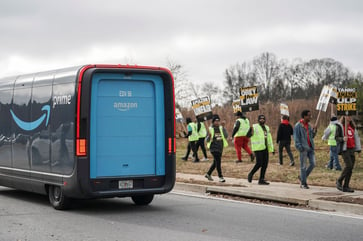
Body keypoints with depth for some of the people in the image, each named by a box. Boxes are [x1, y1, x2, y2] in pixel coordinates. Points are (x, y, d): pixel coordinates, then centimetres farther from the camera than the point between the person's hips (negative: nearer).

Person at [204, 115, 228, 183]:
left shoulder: (221, 128, 5)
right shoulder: (210, 129, -4)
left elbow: (226, 136, -7)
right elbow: (207, 140, -3)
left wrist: (224, 129, -20)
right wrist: (209, 136, -24)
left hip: (220, 147, 5)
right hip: (214, 147, -5)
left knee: (215, 162, 13)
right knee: (218, 161, -14)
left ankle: (208, 174, 30)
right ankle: (220, 177, -8)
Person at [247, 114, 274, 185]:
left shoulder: (267, 128, 18)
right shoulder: (255, 127, -2)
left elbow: (269, 139, 21)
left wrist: (271, 149, 18)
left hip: (265, 148, 7)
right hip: (258, 148, -7)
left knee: (265, 164, 2)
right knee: (259, 163, -11)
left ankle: (261, 179, 9)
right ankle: (250, 175, 10)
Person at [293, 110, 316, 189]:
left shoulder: (309, 126, 15)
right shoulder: (298, 125, -7)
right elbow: (296, 137, -10)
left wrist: (314, 131, 1)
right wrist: (300, 147, -18)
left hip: (310, 148, 7)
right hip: (304, 148, -7)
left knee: (312, 163, 3)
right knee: (303, 166, -1)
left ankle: (302, 177, 21)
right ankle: (303, 183, 9)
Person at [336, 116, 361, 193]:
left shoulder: (352, 127, 16)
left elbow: (356, 137, 18)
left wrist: (358, 148, 13)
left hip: (352, 149, 7)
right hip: (345, 149, -7)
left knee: (350, 169, 3)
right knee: (348, 165, -17)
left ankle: (345, 186, 8)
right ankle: (339, 181, -1)